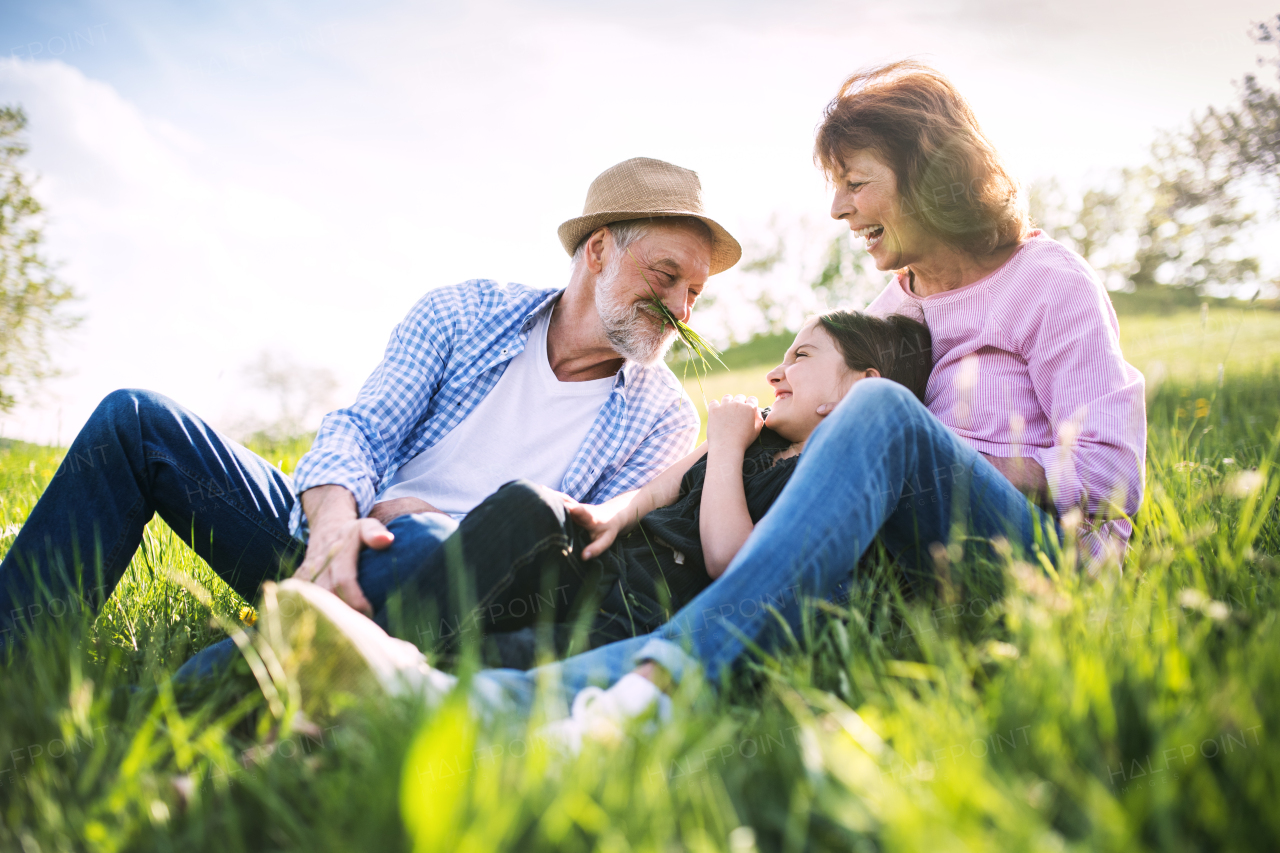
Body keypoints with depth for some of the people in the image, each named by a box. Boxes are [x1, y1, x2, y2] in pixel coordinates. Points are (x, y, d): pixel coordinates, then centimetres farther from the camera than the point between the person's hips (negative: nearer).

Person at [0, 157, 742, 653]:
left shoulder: (664, 416, 4)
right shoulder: (464, 313, 7)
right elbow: (360, 430, -3)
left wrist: (451, 531, -17)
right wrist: (335, 521, -27)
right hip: (337, 543, 4)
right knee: (137, 419, -11)